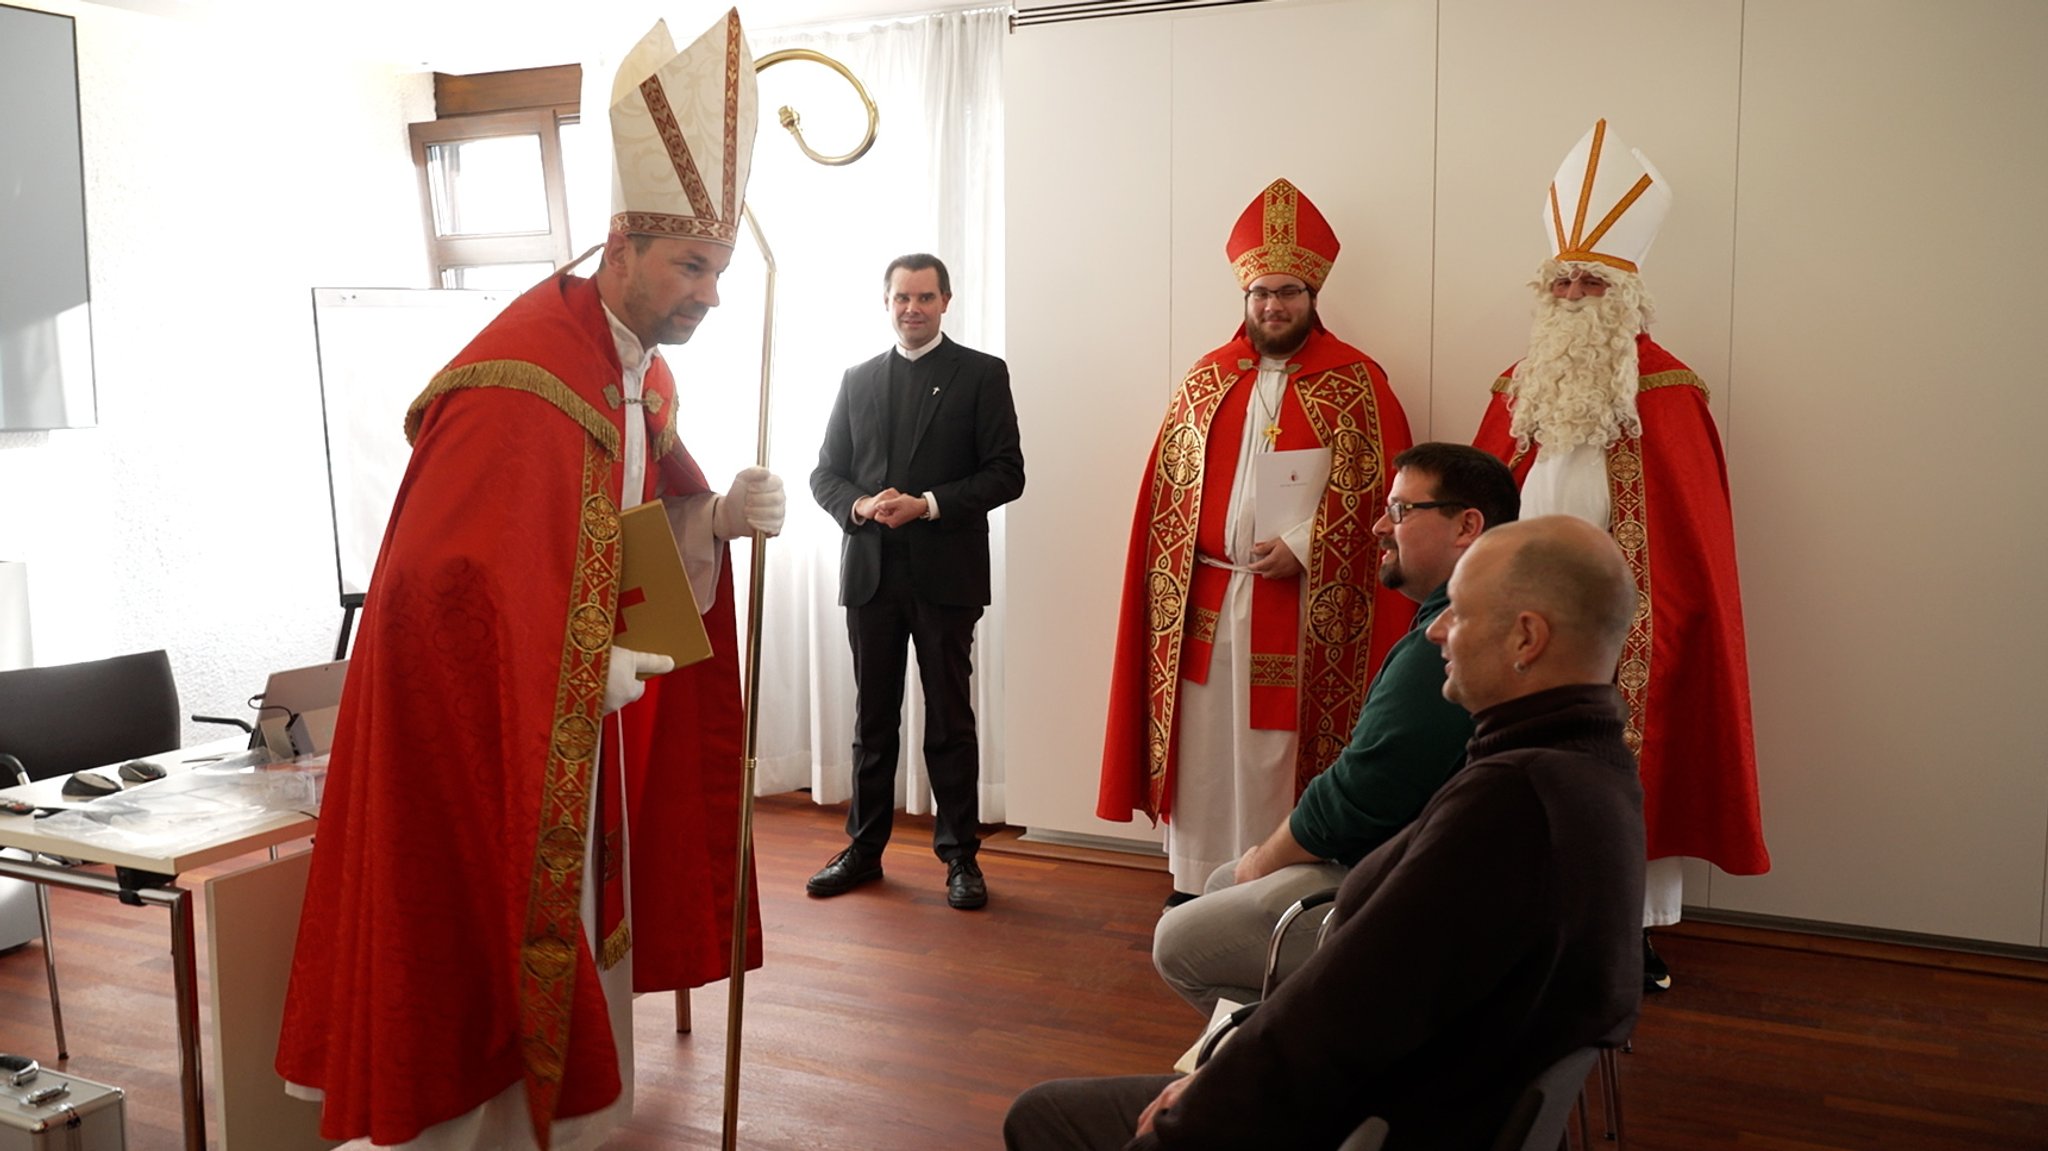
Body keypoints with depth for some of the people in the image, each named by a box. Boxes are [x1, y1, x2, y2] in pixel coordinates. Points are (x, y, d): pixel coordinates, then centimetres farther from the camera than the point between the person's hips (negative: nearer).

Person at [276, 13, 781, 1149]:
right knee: (493, 947, 5)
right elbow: (444, 577, -29)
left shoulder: (644, 371, 4)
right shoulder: (521, 378, -25)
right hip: (484, 725, -9)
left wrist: (720, 515, -7)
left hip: (578, 721, 9)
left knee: (573, 927, 19)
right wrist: (585, 670, -21)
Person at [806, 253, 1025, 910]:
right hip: (870, 572, 3)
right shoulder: (858, 380, 14)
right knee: (872, 718, 10)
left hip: (945, 575, -3)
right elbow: (826, 473, 13)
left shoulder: (981, 374, 3)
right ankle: (864, 848, 20)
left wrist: (927, 504, -16)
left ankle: (960, 855, 12)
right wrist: (859, 505, -9)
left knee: (950, 720, 3)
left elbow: (1006, 474, -4)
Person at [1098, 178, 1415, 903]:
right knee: (1203, 744, 7)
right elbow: (1170, 487, 11)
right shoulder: (1207, 379, 11)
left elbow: (1377, 488, -5)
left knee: (1281, 750, 1)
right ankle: (1195, 883, 18)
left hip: (1304, 605, -3)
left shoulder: (1356, 381, 0)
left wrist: (1304, 545, -14)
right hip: (1206, 599, 3)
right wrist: (1178, 581, 2)